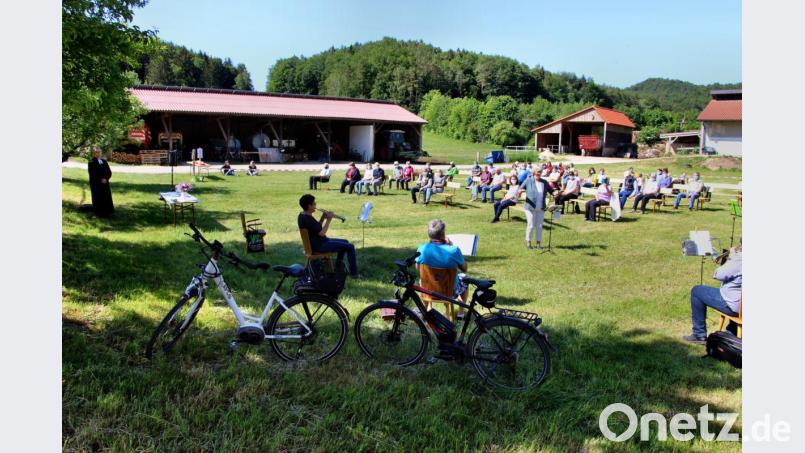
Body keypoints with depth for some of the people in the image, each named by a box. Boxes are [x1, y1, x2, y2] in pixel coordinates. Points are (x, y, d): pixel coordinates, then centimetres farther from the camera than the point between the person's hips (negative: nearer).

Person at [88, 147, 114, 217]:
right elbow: (92, 173, -11)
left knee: (107, 198, 3)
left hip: (105, 183, 5)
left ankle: (106, 212, 10)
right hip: (96, 184, -5)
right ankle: (99, 213, 2)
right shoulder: (91, 162, -2)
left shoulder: (104, 161, 13)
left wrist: (106, 179, -8)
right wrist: (100, 179, -16)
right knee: (98, 198, -4)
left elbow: (109, 172, 8)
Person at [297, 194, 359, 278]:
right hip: (319, 246, -11)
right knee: (350, 247, -9)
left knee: (345, 242, 24)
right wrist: (328, 220, -16)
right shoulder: (307, 219, -25)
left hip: (315, 243, 11)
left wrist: (323, 218, 3)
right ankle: (354, 273, -2)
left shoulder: (302, 215, 7)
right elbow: (321, 233, -27)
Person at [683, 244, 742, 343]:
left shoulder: (739, 259, -25)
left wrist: (731, 258, -7)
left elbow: (718, 275, -16)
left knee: (696, 291, 6)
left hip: (733, 306, -8)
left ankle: (699, 335, 12)